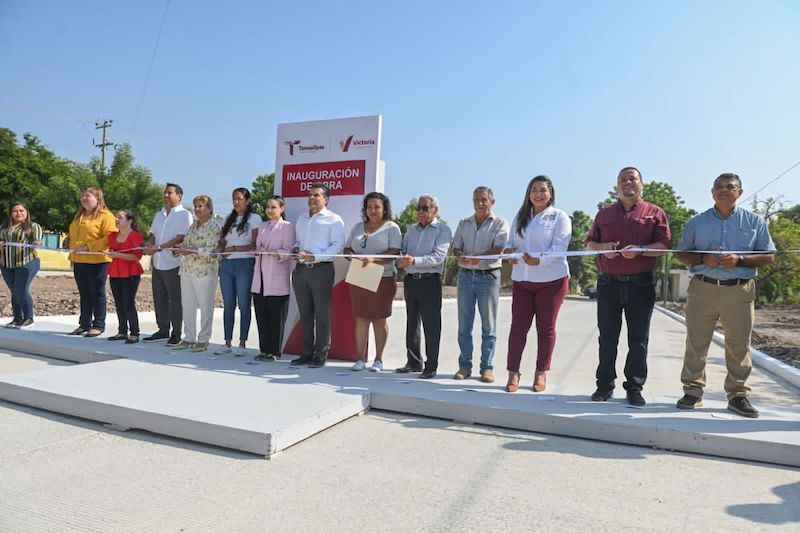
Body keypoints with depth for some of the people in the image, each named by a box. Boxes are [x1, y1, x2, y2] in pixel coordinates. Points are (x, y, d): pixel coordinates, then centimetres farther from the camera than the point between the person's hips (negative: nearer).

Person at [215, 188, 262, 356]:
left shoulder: (254, 218, 1)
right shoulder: (229, 219, 18)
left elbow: (255, 245, -7)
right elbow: (222, 242, 14)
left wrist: (234, 249, -14)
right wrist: (218, 249, -8)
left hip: (244, 264, -5)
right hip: (226, 265, 5)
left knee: (244, 305, 0)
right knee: (228, 305, 7)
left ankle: (242, 344, 6)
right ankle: (227, 343, 13)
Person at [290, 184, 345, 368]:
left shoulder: (333, 219, -2)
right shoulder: (301, 218, 19)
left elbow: (338, 245, -11)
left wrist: (314, 257, -19)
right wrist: (295, 249, 2)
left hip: (321, 270, -6)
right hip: (301, 269, 6)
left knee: (322, 314, -1)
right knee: (305, 314, 9)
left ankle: (321, 355, 5)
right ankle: (307, 353, 17)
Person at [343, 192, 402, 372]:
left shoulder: (392, 227, -1)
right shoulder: (358, 227, 14)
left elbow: (393, 253, -12)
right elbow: (347, 249, 14)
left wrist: (373, 259, -25)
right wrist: (352, 256, -10)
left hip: (382, 279, -4)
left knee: (379, 319, 3)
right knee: (361, 318, 5)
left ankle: (378, 359, 12)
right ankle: (360, 358, 11)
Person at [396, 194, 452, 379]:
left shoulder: (442, 230, -2)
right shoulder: (411, 230, 17)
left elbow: (438, 256, -15)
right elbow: (403, 251, 15)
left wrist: (414, 260, -26)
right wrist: (401, 261, -9)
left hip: (429, 281, -6)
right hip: (410, 279, 6)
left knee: (431, 325, -3)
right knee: (411, 323, 12)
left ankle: (431, 366, 4)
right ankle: (413, 362, 23)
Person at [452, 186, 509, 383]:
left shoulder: (500, 224, 1)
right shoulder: (463, 223, 14)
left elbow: (498, 249, -13)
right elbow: (455, 248, 8)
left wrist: (478, 257, -29)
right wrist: (461, 256, -15)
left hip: (488, 276, -3)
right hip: (465, 276, 4)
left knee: (488, 326, 1)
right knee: (464, 324, 5)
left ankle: (487, 368, 7)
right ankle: (465, 365, 13)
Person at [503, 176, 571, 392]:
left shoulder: (559, 217, -1)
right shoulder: (520, 217, 14)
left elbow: (559, 247, -12)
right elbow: (511, 242, 15)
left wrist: (539, 260, -28)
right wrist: (510, 252, -9)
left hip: (551, 279, -3)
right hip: (522, 279, 4)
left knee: (546, 328, 7)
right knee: (518, 326, 1)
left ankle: (541, 373, 19)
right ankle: (513, 372, 7)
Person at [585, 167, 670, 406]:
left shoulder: (655, 213, 6)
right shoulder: (604, 213, 14)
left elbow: (663, 245, -3)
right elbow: (589, 243, 14)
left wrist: (639, 250, -21)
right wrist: (602, 247, -9)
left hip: (640, 284, -2)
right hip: (608, 283, 2)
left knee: (638, 339, 3)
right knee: (607, 337, 7)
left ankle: (634, 387, 12)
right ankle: (605, 385, 15)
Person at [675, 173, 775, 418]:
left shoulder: (754, 221, 9)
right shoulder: (696, 222, 10)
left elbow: (768, 256, 6)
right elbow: (682, 254, 10)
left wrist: (739, 259, -12)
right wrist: (703, 259, -10)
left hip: (739, 291, 0)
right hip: (703, 288, 0)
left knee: (739, 345, 3)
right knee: (696, 342, 2)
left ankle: (738, 395, 15)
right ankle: (693, 392, 10)